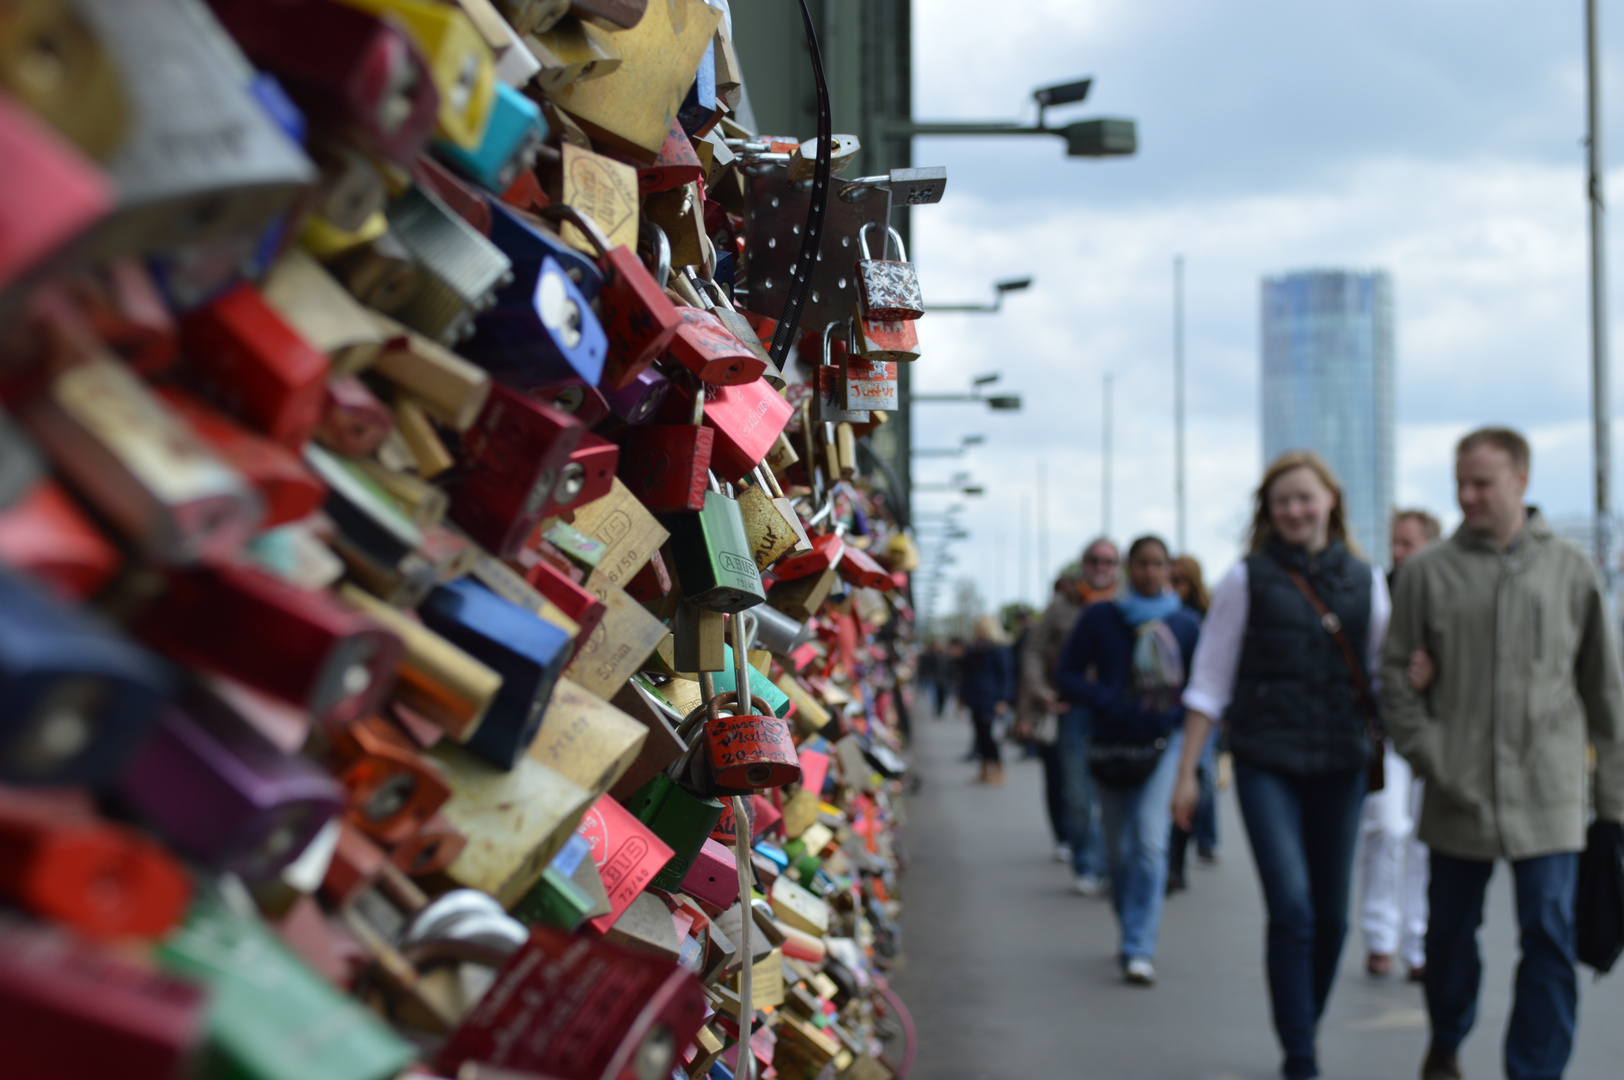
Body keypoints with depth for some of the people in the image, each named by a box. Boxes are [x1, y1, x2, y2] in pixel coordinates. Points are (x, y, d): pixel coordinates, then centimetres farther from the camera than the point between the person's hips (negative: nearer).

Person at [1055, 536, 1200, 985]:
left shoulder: (1185, 625, 2)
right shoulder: (1101, 619, 0)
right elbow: (1066, 674, 1)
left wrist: (1176, 713, -9)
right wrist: (1109, 703, -15)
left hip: (1164, 745, -1)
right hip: (1113, 745, 1)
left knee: (1150, 841, -17)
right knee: (1119, 851, 9)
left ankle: (1139, 949, -16)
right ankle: (1134, 934, 32)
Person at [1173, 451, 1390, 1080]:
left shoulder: (1365, 582, 8)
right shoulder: (1247, 580, 1)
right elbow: (1209, 683, 3)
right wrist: (1187, 773, 0)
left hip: (1339, 766, 3)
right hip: (1267, 763, -3)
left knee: (1332, 915, 8)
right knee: (1292, 909, -12)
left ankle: (1305, 1029, 27)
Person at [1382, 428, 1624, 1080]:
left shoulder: (1571, 571, 5)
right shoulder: (1428, 572, 2)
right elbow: (1395, 676, 4)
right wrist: (1428, 755, -8)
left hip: (1548, 795, 0)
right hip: (1459, 796, 1)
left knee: (1549, 939, -6)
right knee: (1450, 931, 13)